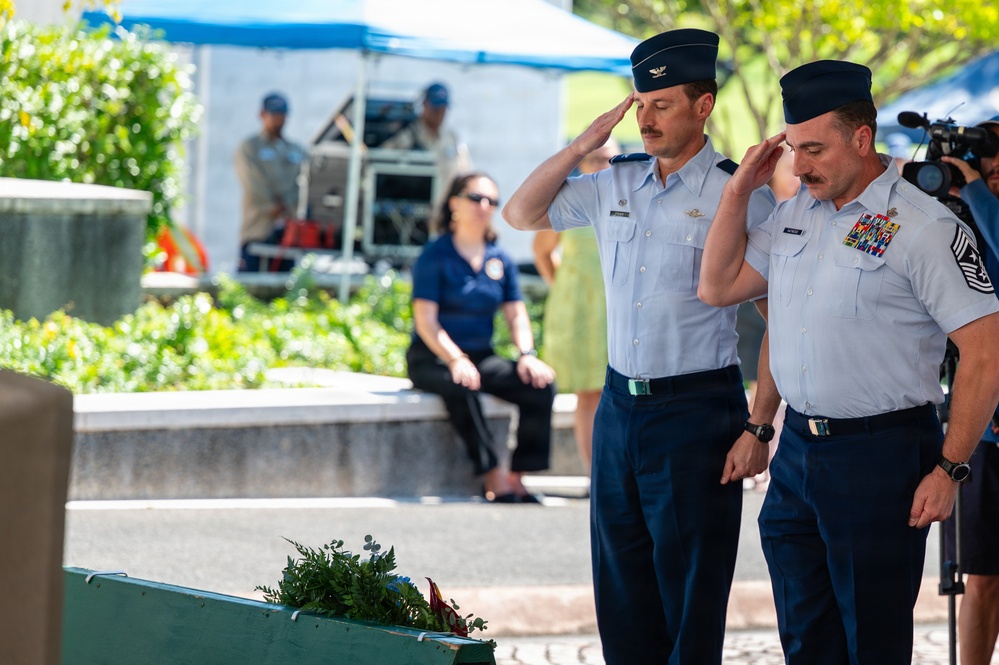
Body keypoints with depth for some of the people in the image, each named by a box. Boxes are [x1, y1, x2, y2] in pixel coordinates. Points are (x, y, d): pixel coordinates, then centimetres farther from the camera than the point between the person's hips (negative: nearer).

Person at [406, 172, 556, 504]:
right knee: (460, 386, -40)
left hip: (482, 357, 6)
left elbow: (516, 315, 10)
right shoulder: (436, 256, -6)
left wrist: (527, 355, -11)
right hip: (432, 358, -6)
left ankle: (517, 477, -16)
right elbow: (425, 319, -13)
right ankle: (493, 477, -37)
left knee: (541, 384, -19)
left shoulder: (501, 260, 11)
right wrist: (455, 360, -27)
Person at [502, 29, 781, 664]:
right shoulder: (616, 183, 9)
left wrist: (758, 427, -16)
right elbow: (520, 215, 17)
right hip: (620, 404, 6)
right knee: (622, 591, 10)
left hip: (697, 409, -6)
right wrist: (583, 146, 4)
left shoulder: (741, 195, -9)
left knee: (690, 601, -3)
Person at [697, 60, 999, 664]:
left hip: (881, 455, -7)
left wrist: (948, 470, -16)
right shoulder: (794, 215, 10)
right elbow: (719, 287, 18)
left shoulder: (924, 227, -13)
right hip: (797, 450, 7)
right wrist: (739, 190, 6)